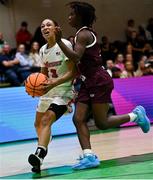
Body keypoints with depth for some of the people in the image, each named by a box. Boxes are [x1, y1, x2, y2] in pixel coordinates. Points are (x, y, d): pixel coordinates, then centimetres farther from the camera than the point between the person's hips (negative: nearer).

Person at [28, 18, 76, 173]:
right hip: (48, 90, 9)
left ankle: (39, 154, -39)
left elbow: (73, 72, -19)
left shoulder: (64, 45, -14)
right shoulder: (43, 50, 9)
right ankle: (42, 150, 44)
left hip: (63, 90, -9)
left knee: (46, 120, -28)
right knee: (38, 123, 20)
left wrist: (54, 83, -29)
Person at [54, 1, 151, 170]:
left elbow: (76, 57, -28)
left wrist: (59, 41, -32)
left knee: (102, 123, -3)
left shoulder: (83, 34, -14)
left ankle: (136, 115, 14)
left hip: (99, 81, -10)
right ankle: (89, 156, -7)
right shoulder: (84, 33, 16)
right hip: (88, 82, 10)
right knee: (78, 119, -3)